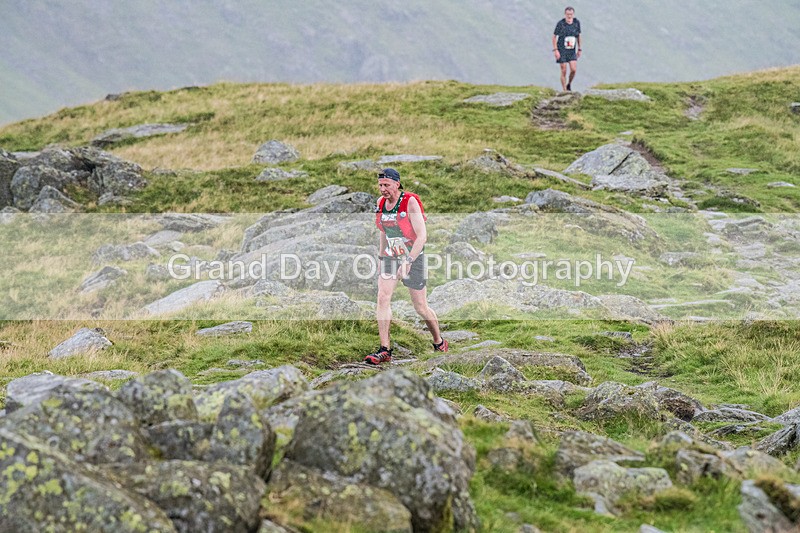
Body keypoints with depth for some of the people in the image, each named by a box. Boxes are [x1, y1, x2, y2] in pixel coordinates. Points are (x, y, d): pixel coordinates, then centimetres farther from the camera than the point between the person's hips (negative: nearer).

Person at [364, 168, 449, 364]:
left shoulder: (410, 202, -18)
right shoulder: (381, 203, 1)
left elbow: (422, 236, -22)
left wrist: (408, 261, -29)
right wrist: (381, 256, 15)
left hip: (413, 258, -5)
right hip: (390, 257, 5)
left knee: (420, 307, 3)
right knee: (382, 299, -13)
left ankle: (439, 342, 27)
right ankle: (385, 350, -13)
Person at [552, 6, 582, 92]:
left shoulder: (577, 22, -6)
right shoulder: (560, 23, -16)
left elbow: (578, 36, 8)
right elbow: (554, 37, -9)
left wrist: (579, 49, 9)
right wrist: (555, 50, -16)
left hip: (572, 51, 3)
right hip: (561, 50, -3)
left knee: (573, 70, -10)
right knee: (564, 71, -4)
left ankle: (569, 84, 19)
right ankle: (565, 91, 9)